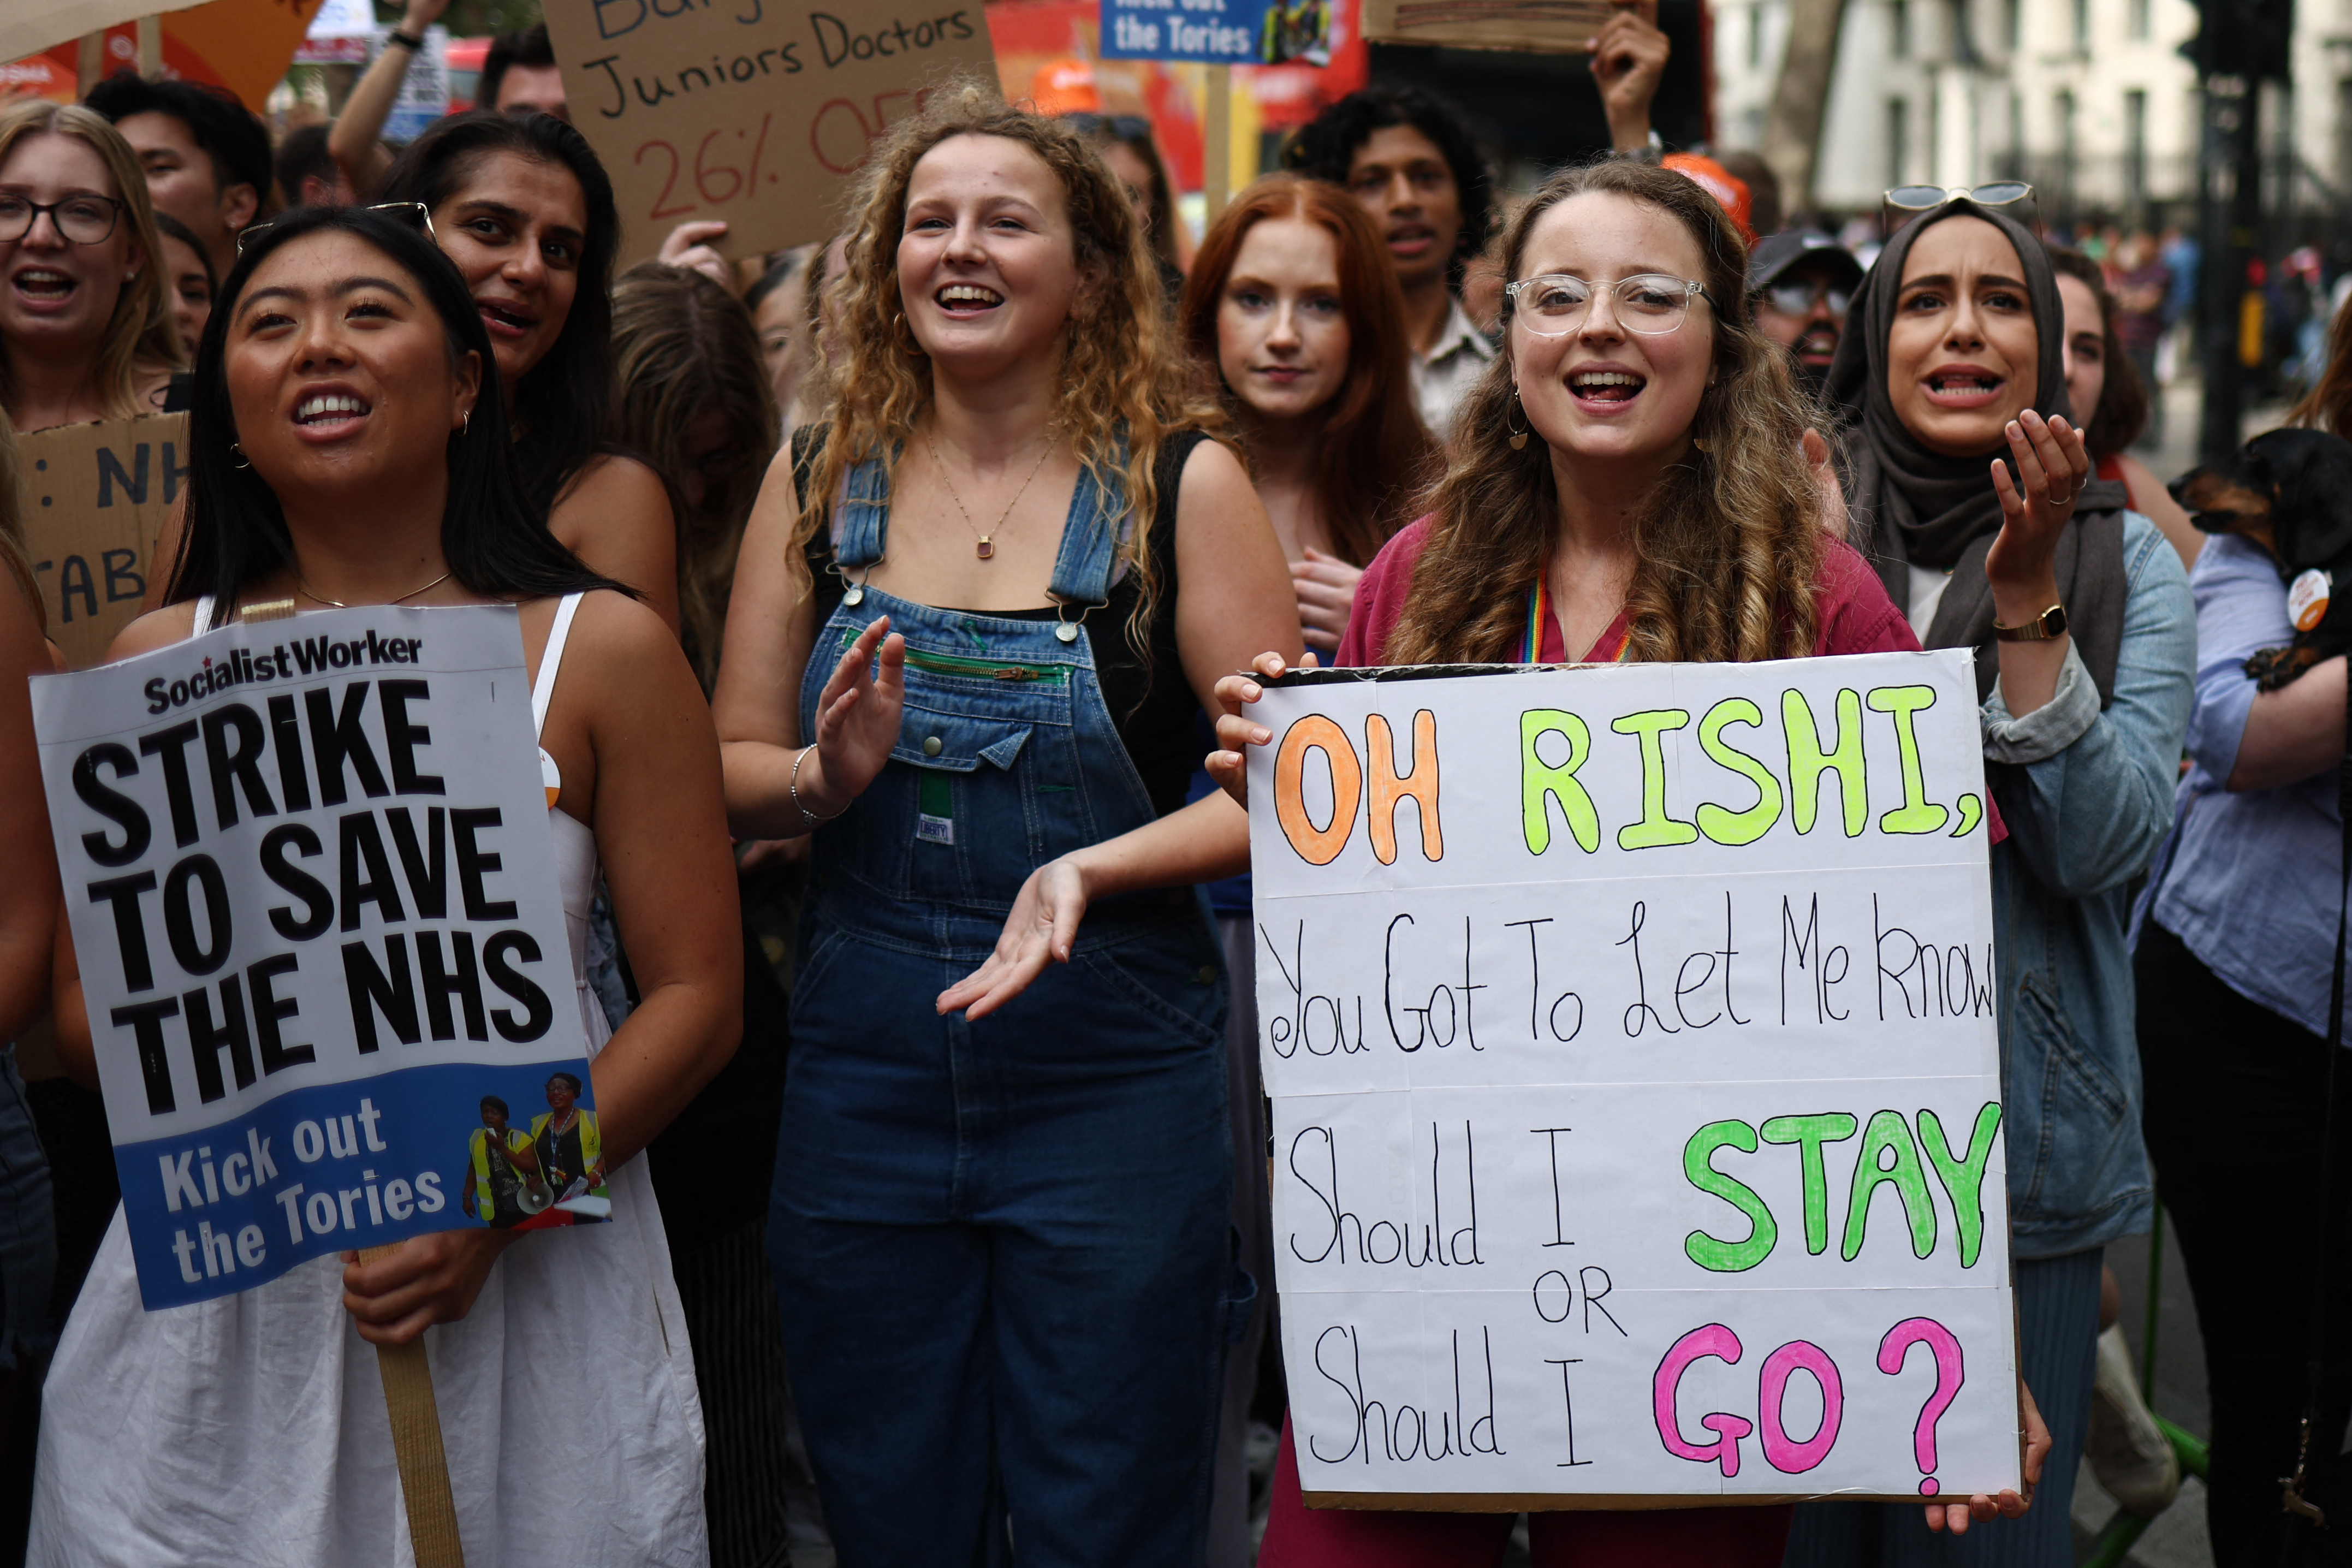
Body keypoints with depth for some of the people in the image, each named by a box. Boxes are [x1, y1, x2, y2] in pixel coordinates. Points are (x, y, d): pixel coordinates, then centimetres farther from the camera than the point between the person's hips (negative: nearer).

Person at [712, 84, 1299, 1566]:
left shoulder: (1180, 482, -4)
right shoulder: (819, 482, 5)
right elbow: (727, 772, 8)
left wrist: (1095, 868, -21)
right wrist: (829, 776, -13)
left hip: (1113, 1092, -3)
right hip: (860, 1093, 3)